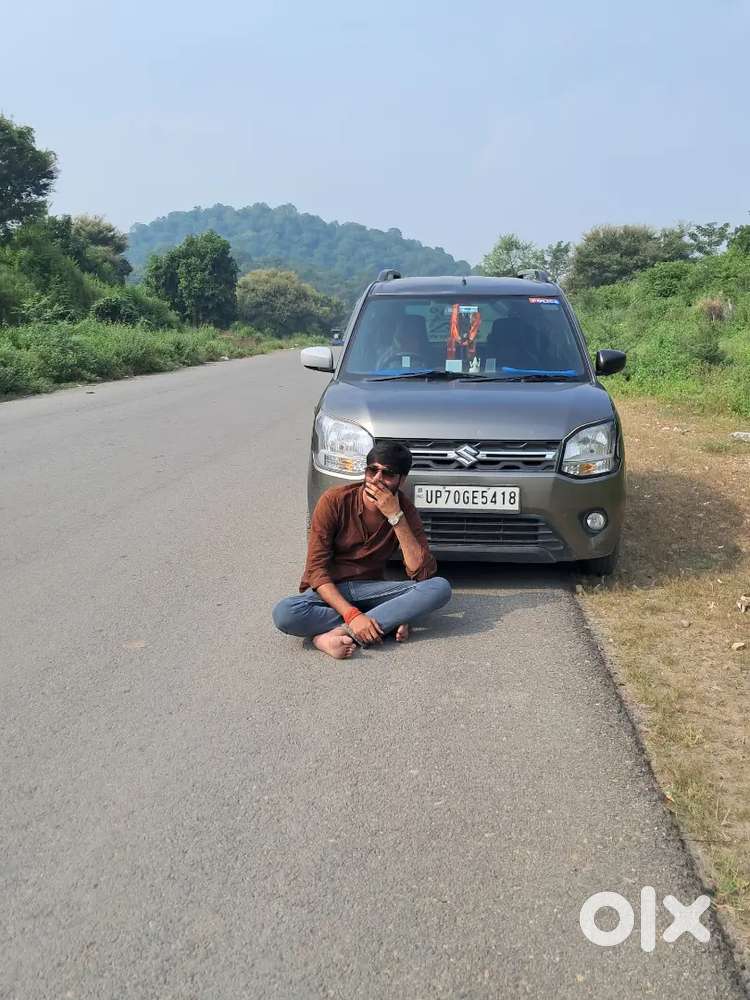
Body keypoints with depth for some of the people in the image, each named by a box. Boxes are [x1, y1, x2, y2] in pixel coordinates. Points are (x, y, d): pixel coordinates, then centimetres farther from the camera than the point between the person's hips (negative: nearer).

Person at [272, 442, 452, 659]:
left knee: (440, 587, -23)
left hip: (369, 590, 2)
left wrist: (395, 516, -23)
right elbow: (316, 569, -17)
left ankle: (337, 634, -30)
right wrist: (352, 614, -31)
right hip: (329, 590, -2)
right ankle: (388, 621, -23)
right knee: (284, 614, -35)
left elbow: (424, 573, -17)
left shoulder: (404, 509, -5)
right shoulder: (335, 500, -13)